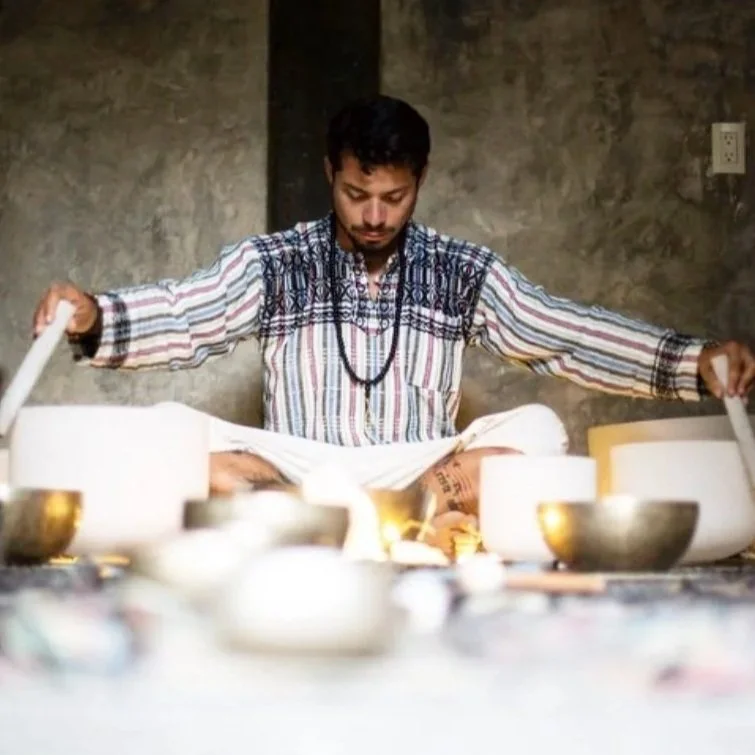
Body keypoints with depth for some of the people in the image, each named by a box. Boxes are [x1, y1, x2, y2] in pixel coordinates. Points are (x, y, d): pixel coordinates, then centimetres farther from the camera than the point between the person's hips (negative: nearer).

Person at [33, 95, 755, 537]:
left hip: (420, 475, 1)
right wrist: (93, 317, -30)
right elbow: (179, 316, -9)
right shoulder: (272, 262, 4)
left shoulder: (464, 271, 8)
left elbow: (568, 333, 3)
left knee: (537, 428, -25)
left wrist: (693, 361, -10)